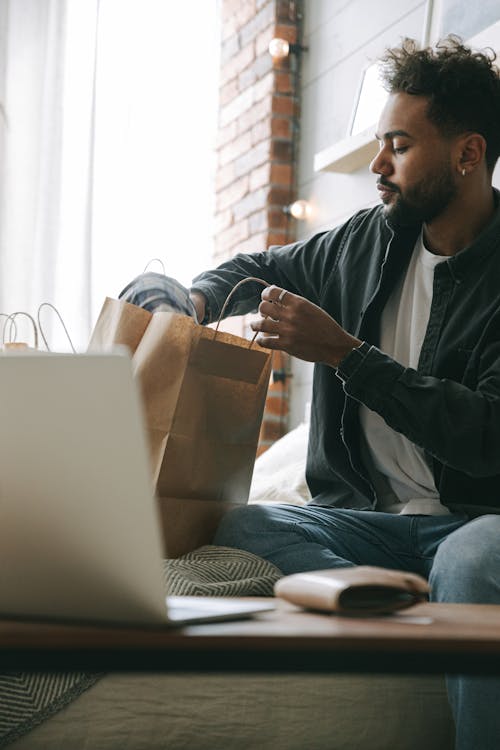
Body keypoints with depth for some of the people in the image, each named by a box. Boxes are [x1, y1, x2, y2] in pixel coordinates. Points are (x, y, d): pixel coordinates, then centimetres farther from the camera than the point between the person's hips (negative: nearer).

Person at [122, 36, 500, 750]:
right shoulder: (370, 238, 10)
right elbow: (263, 268, 29)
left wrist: (343, 351, -17)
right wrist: (200, 298, 6)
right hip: (365, 514, 6)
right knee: (235, 526, -24)